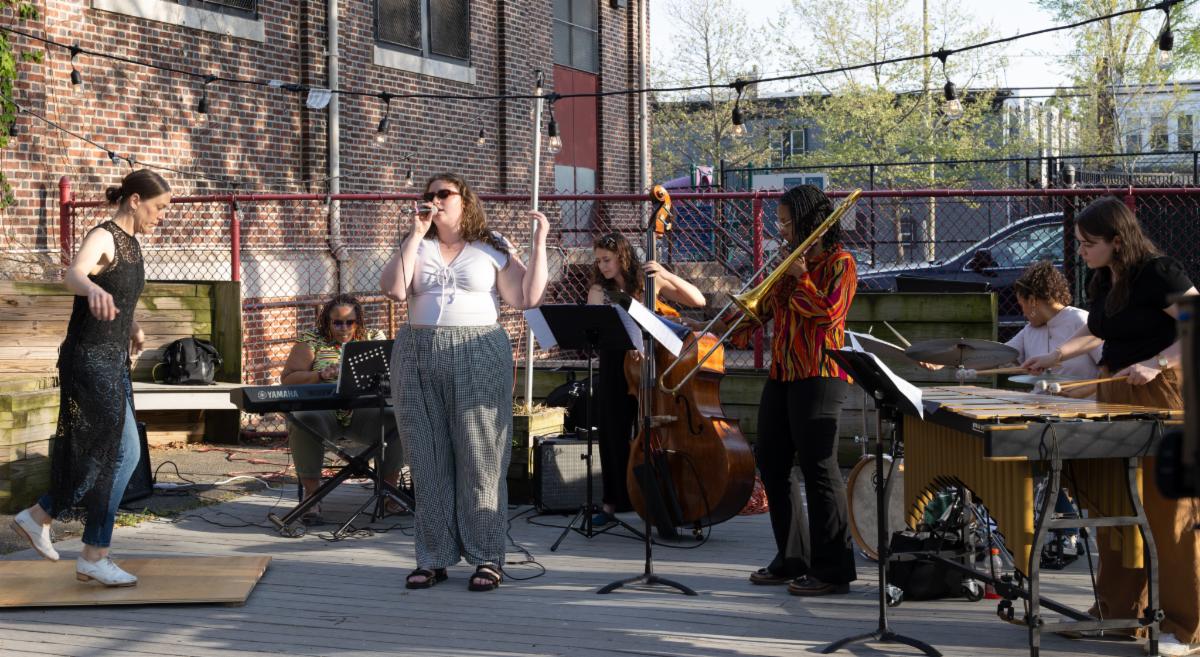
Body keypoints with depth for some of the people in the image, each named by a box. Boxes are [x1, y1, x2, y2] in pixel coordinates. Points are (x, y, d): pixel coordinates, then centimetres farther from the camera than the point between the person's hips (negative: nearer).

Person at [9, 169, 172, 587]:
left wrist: (133, 327, 18)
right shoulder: (102, 238, -14)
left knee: (126, 454, 11)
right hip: (90, 360, -9)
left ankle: (37, 517, 21)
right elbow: (73, 275, -38)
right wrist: (94, 290, -59)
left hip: (114, 361, 9)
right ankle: (93, 558, 4)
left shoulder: (132, 244, 13)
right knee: (116, 454, -6)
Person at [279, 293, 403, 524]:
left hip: (363, 412, 2)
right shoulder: (312, 339, 8)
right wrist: (320, 375, -15)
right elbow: (287, 378, 1)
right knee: (301, 420, -36)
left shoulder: (372, 339, 14)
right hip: (322, 411, -2)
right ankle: (311, 496, -25)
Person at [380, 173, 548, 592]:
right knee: (429, 460, 4)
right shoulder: (416, 247, 13)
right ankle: (433, 557, 11)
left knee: (480, 459, -3)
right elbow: (394, 289, -4)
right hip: (419, 358, 3)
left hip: (478, 357, -3)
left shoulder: (492, 248, 7)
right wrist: (416, 235, -4)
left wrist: (540, 243, -5)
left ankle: (487, 558, 3)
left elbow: (528, 298, -2)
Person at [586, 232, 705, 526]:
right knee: (614, 436, 3)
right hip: (615, 371, 1)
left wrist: (667, 275, -16)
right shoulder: (599, 291, 4)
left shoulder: (650, 282, 2)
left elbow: (698, 300, -5)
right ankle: (612, 503, 14)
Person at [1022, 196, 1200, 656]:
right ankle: (1117, 613, 19)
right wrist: (1056, 355, 20)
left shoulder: (1159, 274, -13)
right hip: (1117, 400, 8)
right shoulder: (1105, 282, 11)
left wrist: (1154, 364, -26)